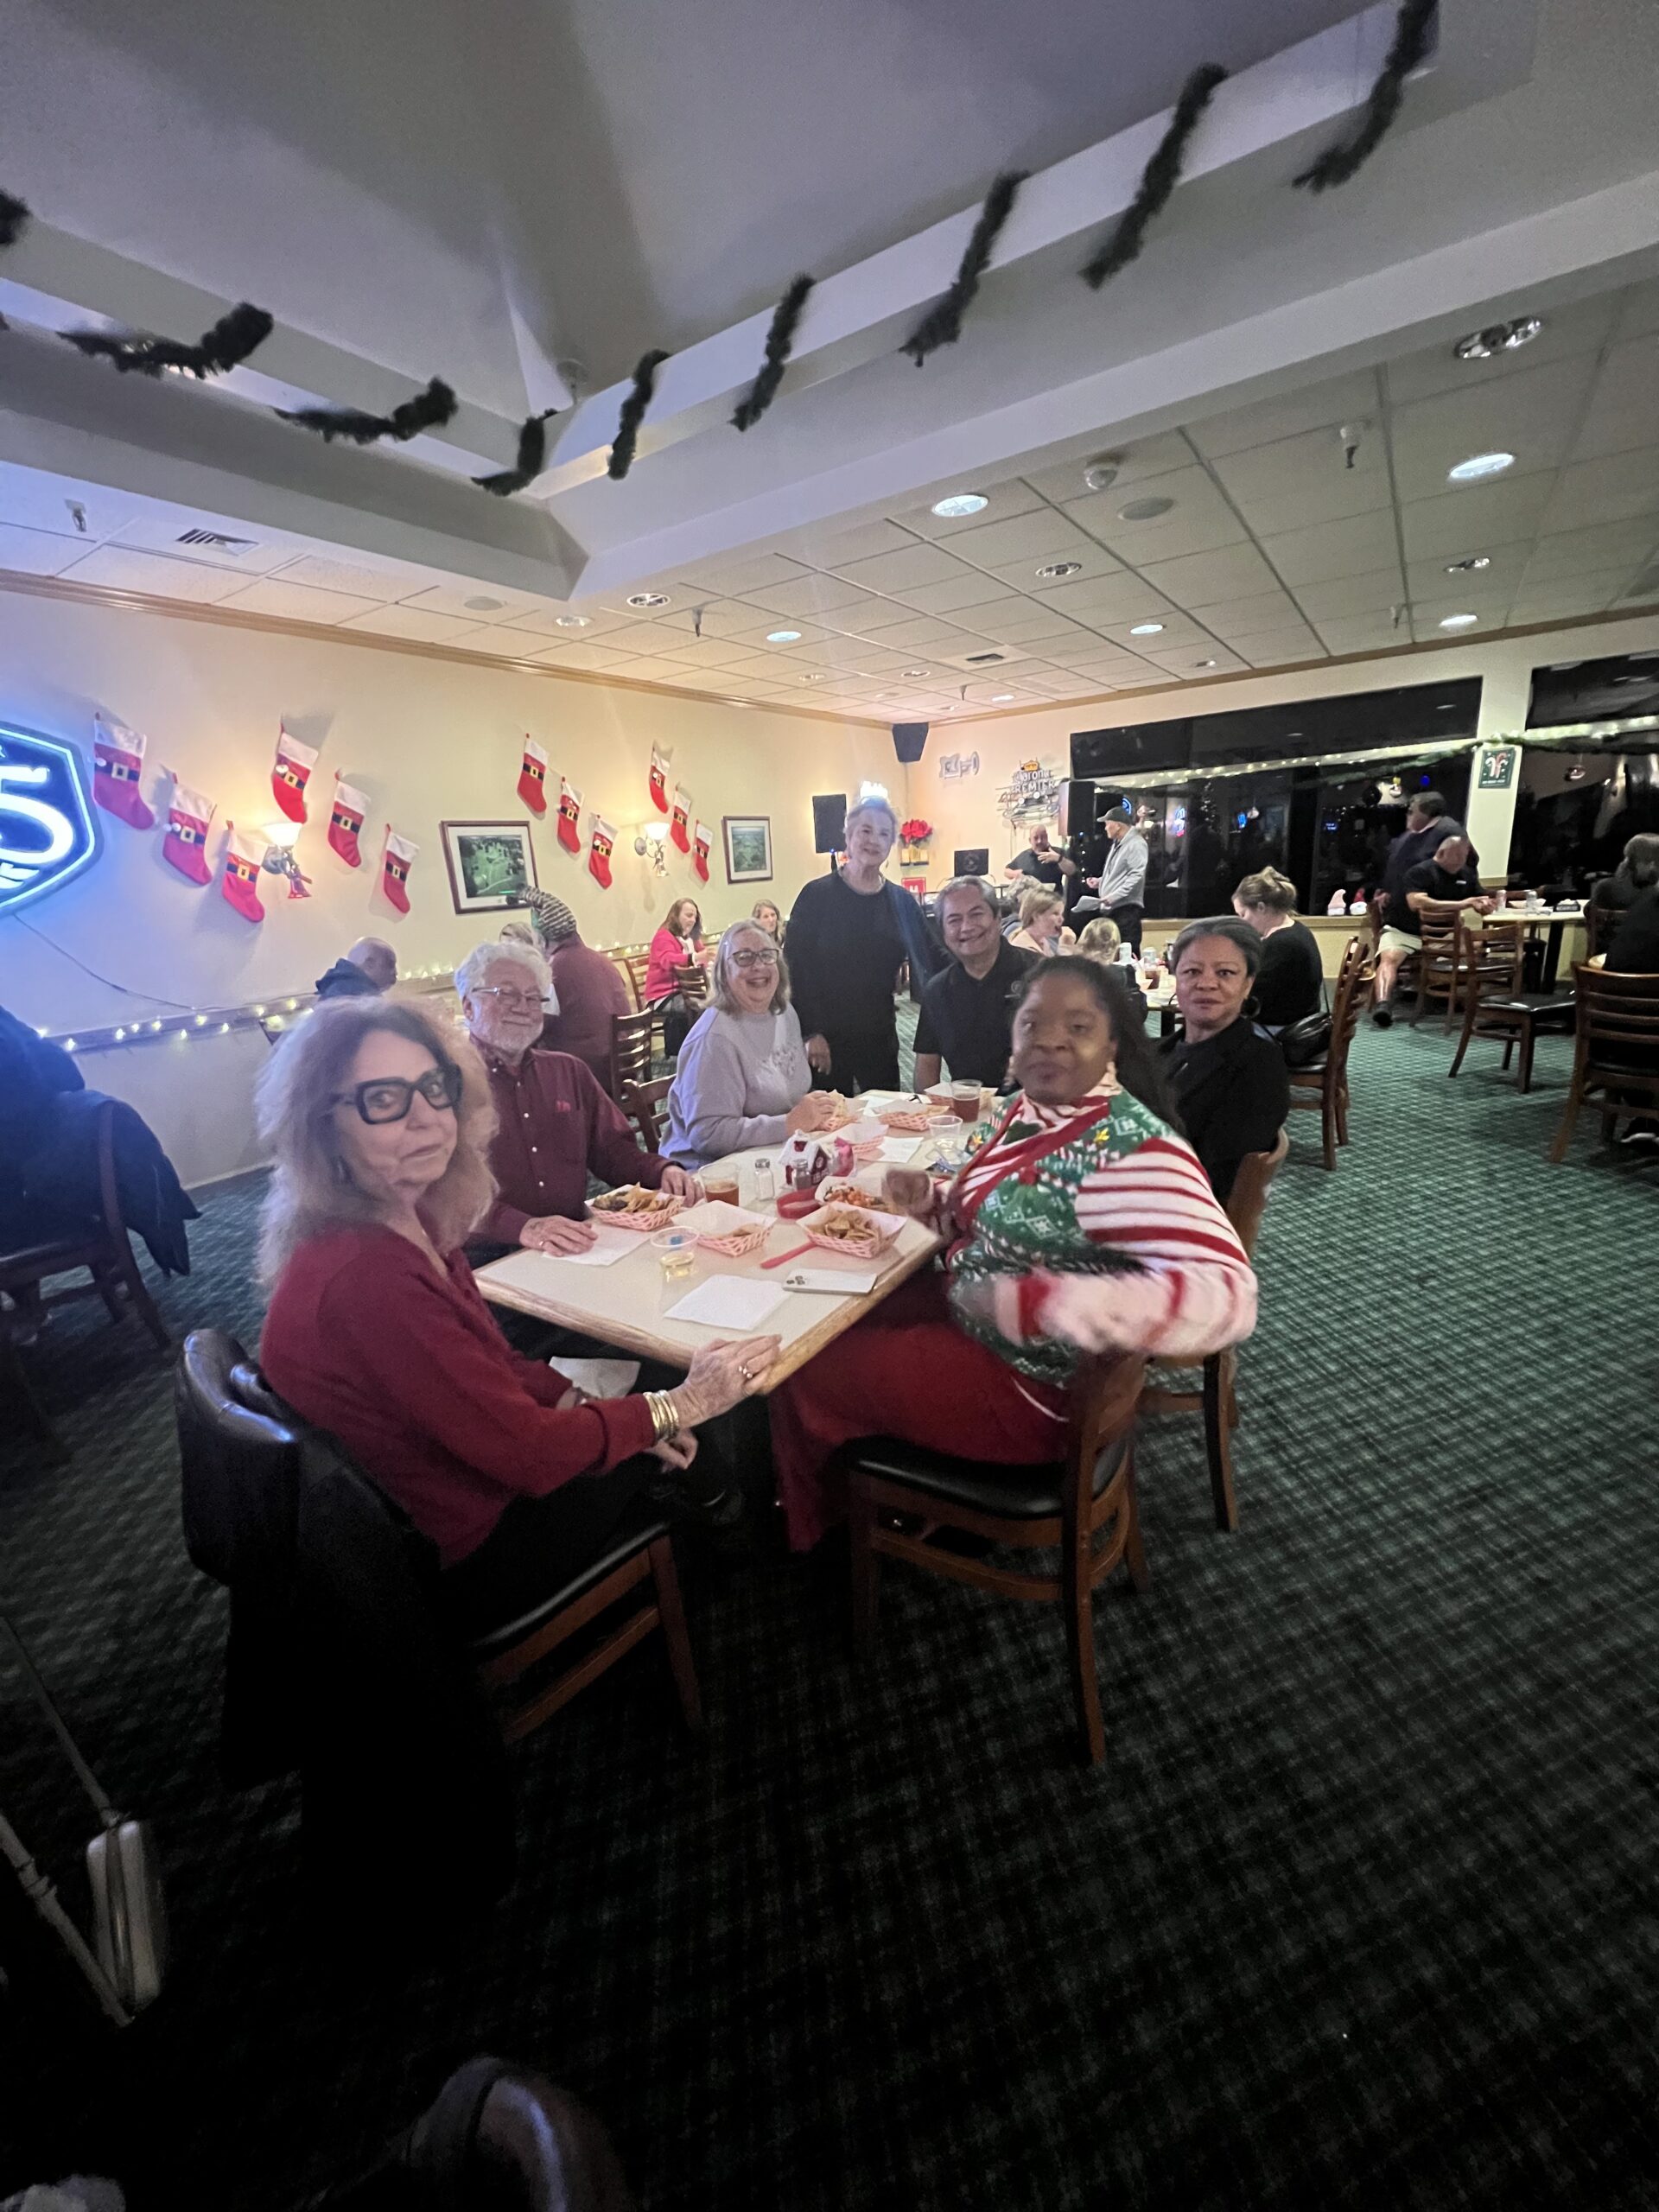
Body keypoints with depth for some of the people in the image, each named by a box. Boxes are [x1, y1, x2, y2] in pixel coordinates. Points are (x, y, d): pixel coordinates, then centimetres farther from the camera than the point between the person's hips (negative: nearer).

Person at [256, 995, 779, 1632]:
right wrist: (679, 1407, -16)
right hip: (465, 1563, -7)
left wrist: (581, 1405, -7)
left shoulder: (409, 1220, -5)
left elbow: (493, 1363, 5)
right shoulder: (364, 1279, -34)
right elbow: (531, 1452, -27)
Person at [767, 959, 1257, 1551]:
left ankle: (811, 1530, 36)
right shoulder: (1027, 1110, 0)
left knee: (803, 1372, 2)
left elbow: (1225, 1295, -37)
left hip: (1029, 1388, -8)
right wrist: (931, 1204, -6)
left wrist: (1028, 1302, -41)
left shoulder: (1132, 1150, -28)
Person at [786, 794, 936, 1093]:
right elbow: (795, 967, -8)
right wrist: (811, 1032, -14)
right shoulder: (817, 895, -4)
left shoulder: (902, 902, 6)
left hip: (880, 1038, 3)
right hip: (825, 1040, -3)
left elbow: (926, 965, 5)